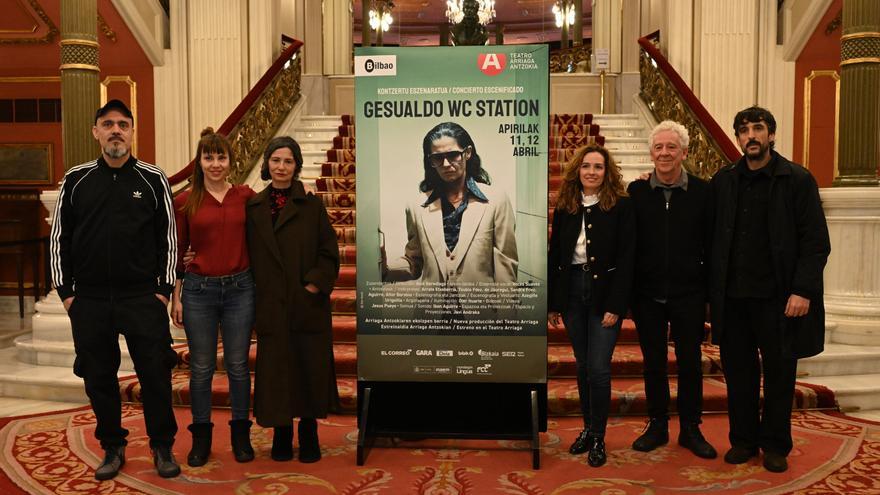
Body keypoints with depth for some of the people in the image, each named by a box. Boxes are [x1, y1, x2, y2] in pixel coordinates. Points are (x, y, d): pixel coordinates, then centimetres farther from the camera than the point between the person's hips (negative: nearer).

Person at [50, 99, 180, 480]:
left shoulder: (153, 179, 1)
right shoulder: (75, 180, 5)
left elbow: (168, 237, 3)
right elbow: (59, 237, 9)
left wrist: (164, 289, -1)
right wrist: (65, 291, 4)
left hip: (143, 298, -2)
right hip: (89, 300, 2)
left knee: (155, 375, 2)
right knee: (99, 378, 10)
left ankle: (162, 446, 20)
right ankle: (113, 448, 27)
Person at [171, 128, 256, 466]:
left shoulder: (246, 197, 2)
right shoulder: (185, 201, 1)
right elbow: (178, 253, 4)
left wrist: (260, 286, -1)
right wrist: (175, 298, 2)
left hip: (240, 288, 0)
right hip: (199, 289, 0)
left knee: (238, 365, 8)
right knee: (201, 368, 8)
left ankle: (240, 435, 23)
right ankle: (201, 438, 23)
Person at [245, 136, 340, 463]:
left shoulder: (312, 206, 2)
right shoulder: (254, 207, 7)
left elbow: (330, 252, 0)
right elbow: (249, 255, 7)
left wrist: (315, 283, -11)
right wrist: (252, 293, -1)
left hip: (308, 303, -1)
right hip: (270, 304, 1)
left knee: (310, 367, 4)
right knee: (276, 370, 6)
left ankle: (309, 435, 20)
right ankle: (281, 434, 21)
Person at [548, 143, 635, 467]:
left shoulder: (620, 205, -5)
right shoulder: (565, 207, 5)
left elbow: (626, 258, -9)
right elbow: (554, 256, 8)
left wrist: (615, 305, -14)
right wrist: (552, 303, 5)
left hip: (605, 294, -3)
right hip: (572, 292, 4)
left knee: (599, 368, -4)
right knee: (582, 365, 12)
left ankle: (598, 437, 11)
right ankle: (587, 427, 27)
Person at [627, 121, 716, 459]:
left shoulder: (702, 191, -2)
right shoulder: (636, 191, 0)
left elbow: (711, 245, 0)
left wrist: (712, 292, -2)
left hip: (688, 294, -1)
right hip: (647, 294, 1)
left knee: (690, 362, 9)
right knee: (653, 362, 11)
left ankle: (690, 429, 24)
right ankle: (657, 425, 26)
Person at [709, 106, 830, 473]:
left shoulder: (798, 180, -2)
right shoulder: (723, 181, 7)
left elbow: (816, 242, -6)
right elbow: (712, 237, 9)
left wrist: (803, 290, -13)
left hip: (778, 297, -2)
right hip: (732, 297, 3)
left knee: (779, 373, 8)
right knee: (738, 371, 10)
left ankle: (775, 445, 23)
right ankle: (743, 439, 24)